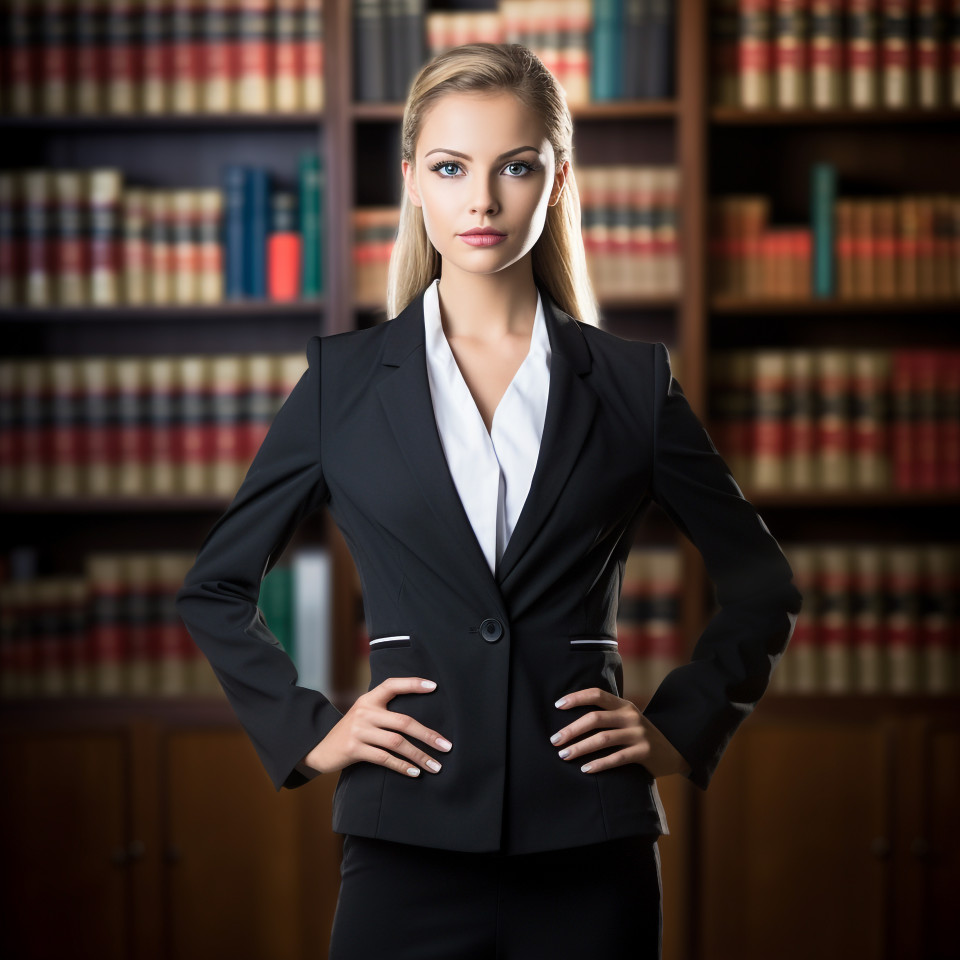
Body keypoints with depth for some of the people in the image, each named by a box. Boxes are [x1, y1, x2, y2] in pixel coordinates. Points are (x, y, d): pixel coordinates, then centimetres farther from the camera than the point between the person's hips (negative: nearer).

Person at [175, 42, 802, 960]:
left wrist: (682, 727, 6)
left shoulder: (632, 381, 5)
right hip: (410, 844, 0)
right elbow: (214, 587, 13)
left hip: (589, 850, 0)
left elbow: (762, 588, 15)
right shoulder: (346, 377, 5)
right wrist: (306, 732, 3)